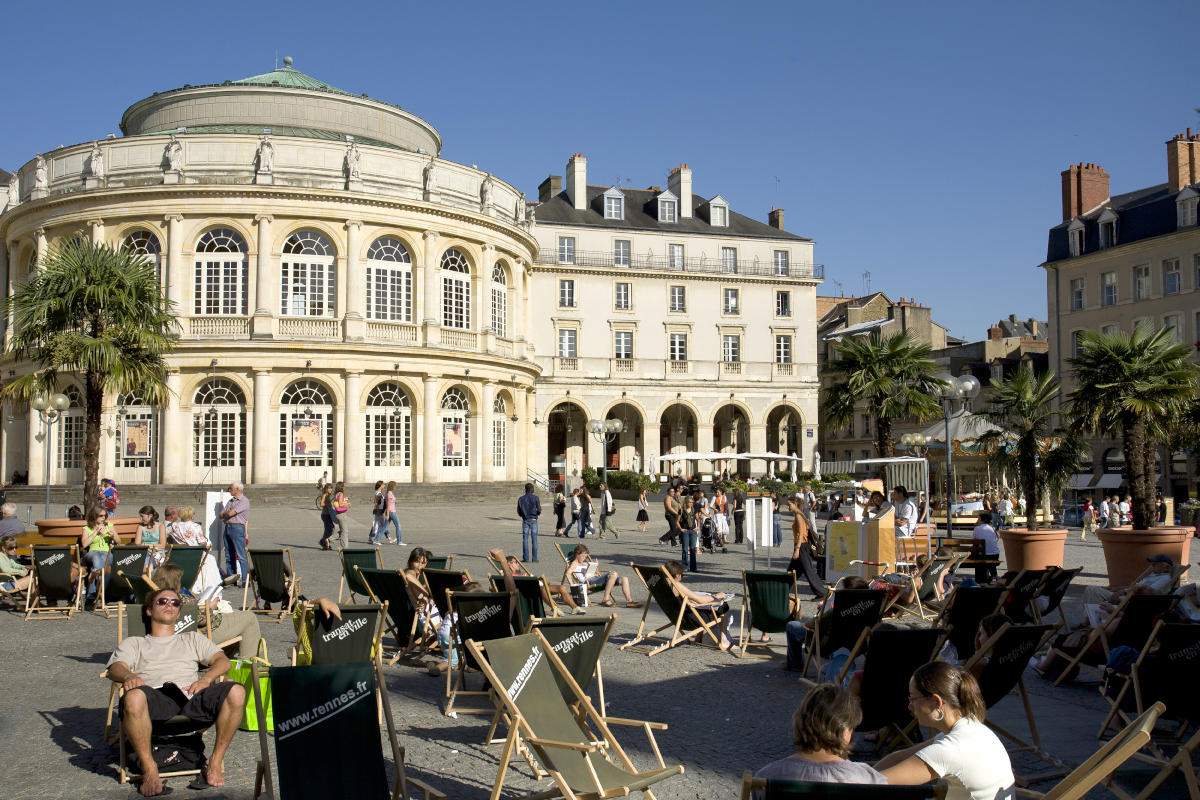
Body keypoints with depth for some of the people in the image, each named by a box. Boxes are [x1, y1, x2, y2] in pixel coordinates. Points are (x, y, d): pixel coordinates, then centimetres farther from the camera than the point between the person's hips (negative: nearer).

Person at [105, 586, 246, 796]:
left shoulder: (193, 639, 35)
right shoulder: (133, 643, 32)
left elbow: (223, 661, 19)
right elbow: (115, 668, 11)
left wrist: (206, 679, -4)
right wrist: (128, 676, -15)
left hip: (191, 695, 1)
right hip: (156, 696, -1)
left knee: (236, 692, -30)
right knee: (134, 697, -40)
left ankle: (216, 762, -18)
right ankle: (149, 769, -24)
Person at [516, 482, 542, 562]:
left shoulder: (521, 499, 2)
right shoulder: (535, 498, -6)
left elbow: (519, 512, 4)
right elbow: (539, 510, -6)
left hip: (525, 520, 2)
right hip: (533, 520, -2)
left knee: (525, 539, 6)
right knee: (534, 539, 1)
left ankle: (526, 558, 3)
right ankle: (534, 558, 0)